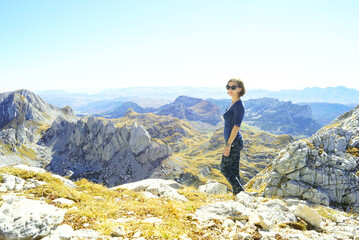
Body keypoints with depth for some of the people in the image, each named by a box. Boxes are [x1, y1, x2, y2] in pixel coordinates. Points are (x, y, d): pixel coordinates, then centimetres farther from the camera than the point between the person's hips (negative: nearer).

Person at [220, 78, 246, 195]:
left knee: (225, 168, 0)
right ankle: (237, 194, 23)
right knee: (234, 170, 14)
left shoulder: (239, 105, -18)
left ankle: (240, 191, 7)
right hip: (233, 142, 9)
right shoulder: (233, 104, 11)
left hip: (234, 142, -9)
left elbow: (236, 126, -21)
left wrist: (228, 145, -20)